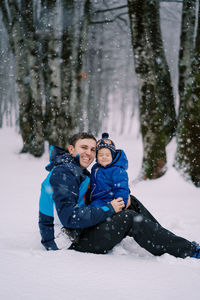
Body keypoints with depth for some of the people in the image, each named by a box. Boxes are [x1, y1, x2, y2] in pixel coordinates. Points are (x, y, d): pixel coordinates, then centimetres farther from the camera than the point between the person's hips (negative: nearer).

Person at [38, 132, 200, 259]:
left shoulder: (81, 171, 16)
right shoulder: (63, 173, -17)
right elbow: (70, 217, -27)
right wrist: (108, 209, -19)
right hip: (76, 242, -11)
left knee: (131, 202, 8)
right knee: (129, 218, -21)